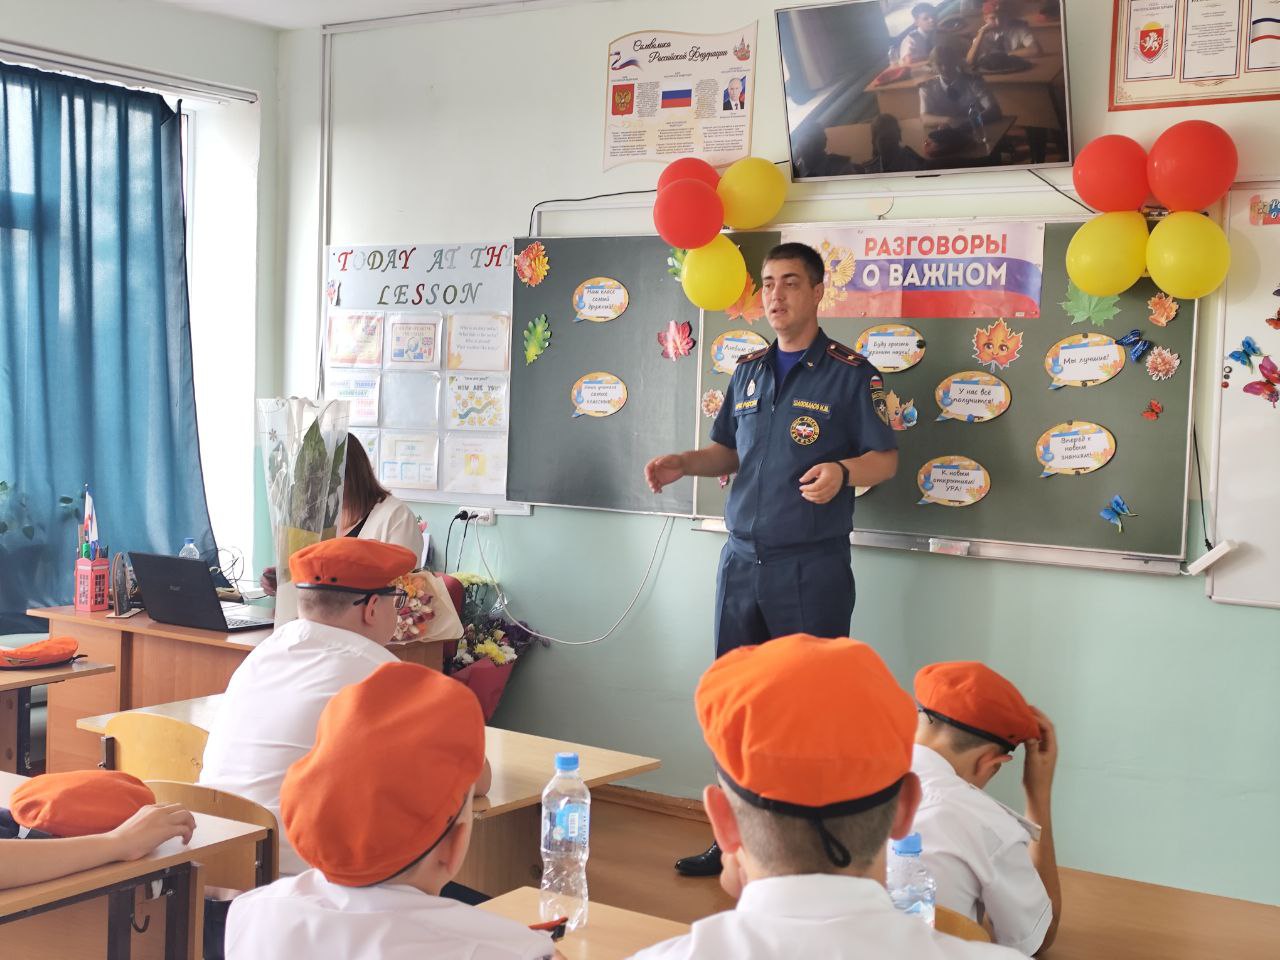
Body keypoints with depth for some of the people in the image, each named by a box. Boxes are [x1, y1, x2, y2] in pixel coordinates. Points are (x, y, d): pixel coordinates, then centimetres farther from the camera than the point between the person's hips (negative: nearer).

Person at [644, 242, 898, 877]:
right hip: (742, 557, 6)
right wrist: (682, 464, 1)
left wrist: (842, 472, -25)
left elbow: (885, 457, -5)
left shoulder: (850, 372, -4)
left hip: (813, 566, -6)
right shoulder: (748, 370, 13)